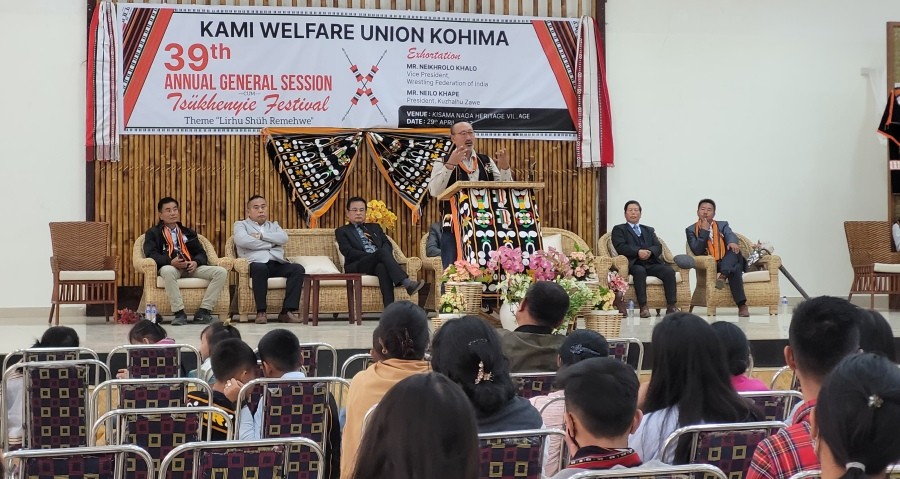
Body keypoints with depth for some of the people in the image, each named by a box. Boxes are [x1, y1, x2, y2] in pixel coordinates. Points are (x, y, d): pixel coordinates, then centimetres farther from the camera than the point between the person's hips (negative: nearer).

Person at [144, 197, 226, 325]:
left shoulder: (188, 233, 28)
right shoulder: (153, 233, 15)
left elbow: (201, 253, 19)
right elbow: (151, 253, -2)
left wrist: (196, 262, -6)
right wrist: (171, 261, -20)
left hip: (191, 267, 4)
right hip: (169, 266, -4)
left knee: (221, 272, -19)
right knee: (167, 271, -43)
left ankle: (203, 311, -22)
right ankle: (179, 313, -38)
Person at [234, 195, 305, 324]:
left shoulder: (274, 225, 30)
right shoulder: (241, 225, 18)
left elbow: (284, 238, 7)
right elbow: (242, 240, -6)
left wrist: (261, 236, -2)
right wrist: (270, 244, -1)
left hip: (277, 264, 4)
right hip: (256, 263, -4)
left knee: (298, 269, -24)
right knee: (260, 268, -40)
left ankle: (287, 311, -28)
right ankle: (261, 312, -31)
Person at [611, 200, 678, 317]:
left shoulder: (649, 230, 28)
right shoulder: (619, 229, 15)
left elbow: (658, 247, 12)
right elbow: (620, 247, -3)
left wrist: (649, 252, -12)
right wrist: (638, 251, -19)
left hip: (652, 263, 4)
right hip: (634, 264, -4)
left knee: (669, 271, -24)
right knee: (639, 271, -38)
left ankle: (671, 306, -27)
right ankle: (643, 307, -39)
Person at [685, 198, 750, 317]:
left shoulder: (723, 225, 20)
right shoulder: (691, 230, 12)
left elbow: (730, 235, -6)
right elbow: (697, 251, -5)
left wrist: (732, 242, -32)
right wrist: (704, 230, -8)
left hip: (727, 262, 3)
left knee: (734, 248, -30)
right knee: (734, 269, -33)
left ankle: (723, 276, -45)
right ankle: (742, 305, -40)